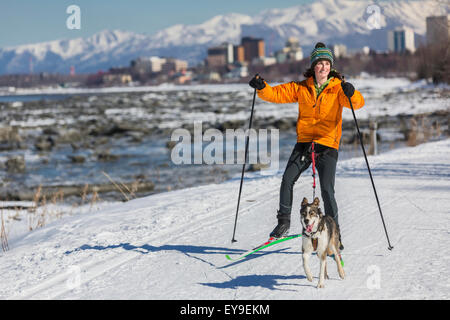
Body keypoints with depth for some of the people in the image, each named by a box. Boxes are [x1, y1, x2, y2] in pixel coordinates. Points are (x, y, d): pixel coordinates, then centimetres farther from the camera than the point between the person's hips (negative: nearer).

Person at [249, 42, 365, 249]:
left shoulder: (337, 88, 0)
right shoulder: (301, 88, 9)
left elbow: (357, 103, -14)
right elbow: (277, 94, 8)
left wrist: (351, 94, -36)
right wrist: (262, 87, -12)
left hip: (328, 146, -3)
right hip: (304, 142, 3)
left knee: (327, 191, -11)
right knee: (287, 180, -13)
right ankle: (284, 222, 5)